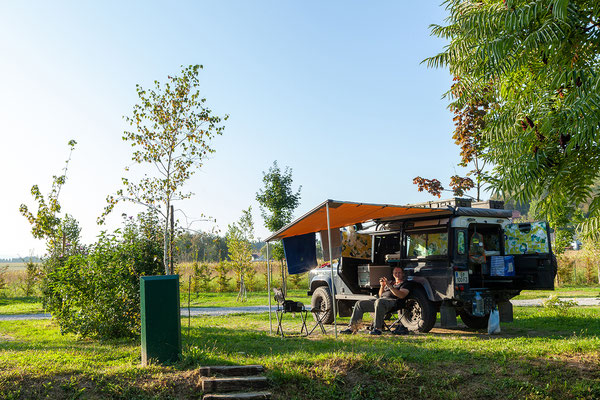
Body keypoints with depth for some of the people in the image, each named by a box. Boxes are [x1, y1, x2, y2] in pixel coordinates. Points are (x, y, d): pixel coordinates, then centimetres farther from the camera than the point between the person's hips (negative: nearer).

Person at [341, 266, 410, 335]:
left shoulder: (404, 284, 10)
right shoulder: (391, 282, 32)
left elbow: (402, 295, -11)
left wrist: (389, 286, -13)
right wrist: (382, 286, 10)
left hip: (392, 301, -8)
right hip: (381, 300, 8)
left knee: (379, 302, -42)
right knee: (360, 304, -4)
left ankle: (377, 328, -43)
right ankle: (352, 327, -10)